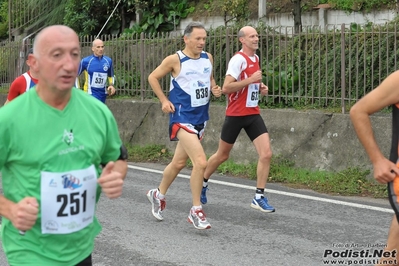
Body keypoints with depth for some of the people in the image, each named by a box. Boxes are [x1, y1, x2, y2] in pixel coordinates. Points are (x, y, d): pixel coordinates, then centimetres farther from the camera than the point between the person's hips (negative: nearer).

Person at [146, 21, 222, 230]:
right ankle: (196, 211, -8)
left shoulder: (208, 58, 6)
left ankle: (158, 194, 41)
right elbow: (153, 77, 1)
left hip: (200, 117, 7)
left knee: (179, 162, 18)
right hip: (182, 117, -7)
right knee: (200, 162, -20)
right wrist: (164, 100, -6)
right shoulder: (175, 60, -11)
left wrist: (214, 89, 2)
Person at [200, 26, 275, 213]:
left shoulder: (255, 58, 10)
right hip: (236, 114, -6)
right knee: (222, 155, 9)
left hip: (253, 114, 6)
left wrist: (260, 87, 7)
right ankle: (203, 183, 34)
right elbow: (226, 88, -22)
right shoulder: (238, 59, -15)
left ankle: (259, 197, -2)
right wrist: (250, 80, -24)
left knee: (266, 153, -8)